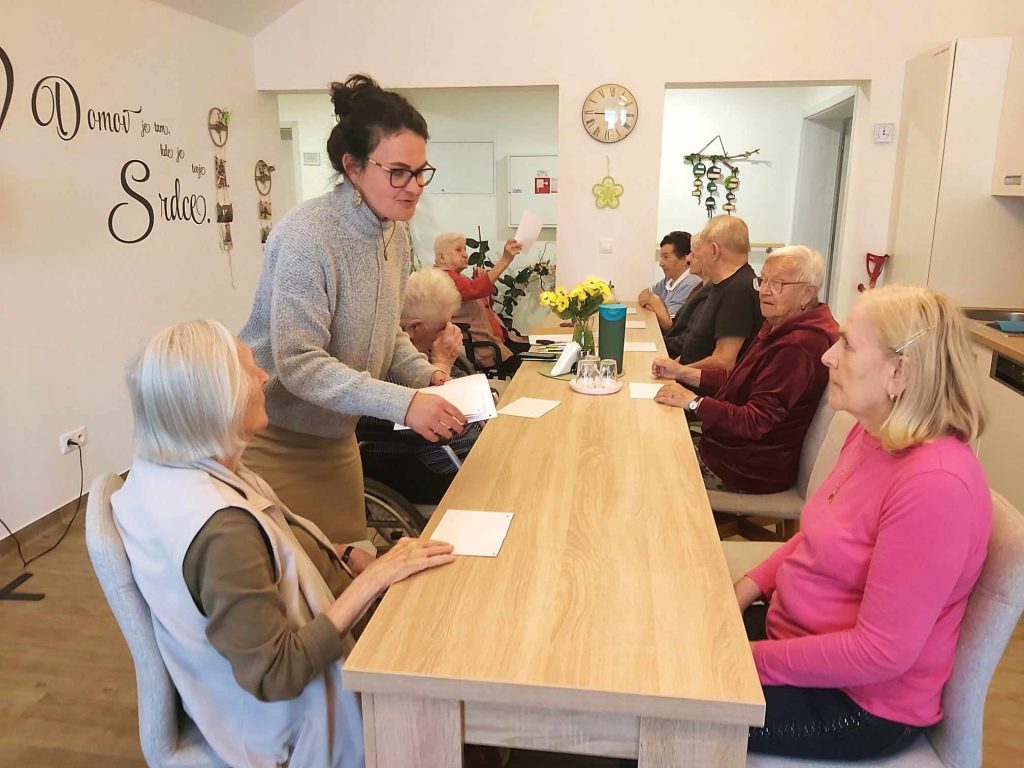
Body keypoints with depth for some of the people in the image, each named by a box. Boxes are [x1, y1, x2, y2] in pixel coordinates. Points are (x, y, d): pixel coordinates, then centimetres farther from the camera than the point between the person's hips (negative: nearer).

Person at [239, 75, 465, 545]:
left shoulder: (396, 234, 2)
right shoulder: (306, 236, -24)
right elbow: (299, 362, -27)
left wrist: (423, 374, -5)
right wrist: (402, 403, -33)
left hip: (335, 436, 7)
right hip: (273, 438, -7)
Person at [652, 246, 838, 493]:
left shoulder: (799, 346, -28)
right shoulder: (779, 327, 8)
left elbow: (755, 422, -29)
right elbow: (737, 380, 13)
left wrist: (693, 402, -24)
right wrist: (683, 372, 3)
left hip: (748, 470, -10)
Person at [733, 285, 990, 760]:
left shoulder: (935, 484, -29)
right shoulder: (873, 433, -1)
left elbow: (881, 652, -27)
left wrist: (749, 658, -20)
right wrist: (746, 589, 0)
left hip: (859, 702, -8)